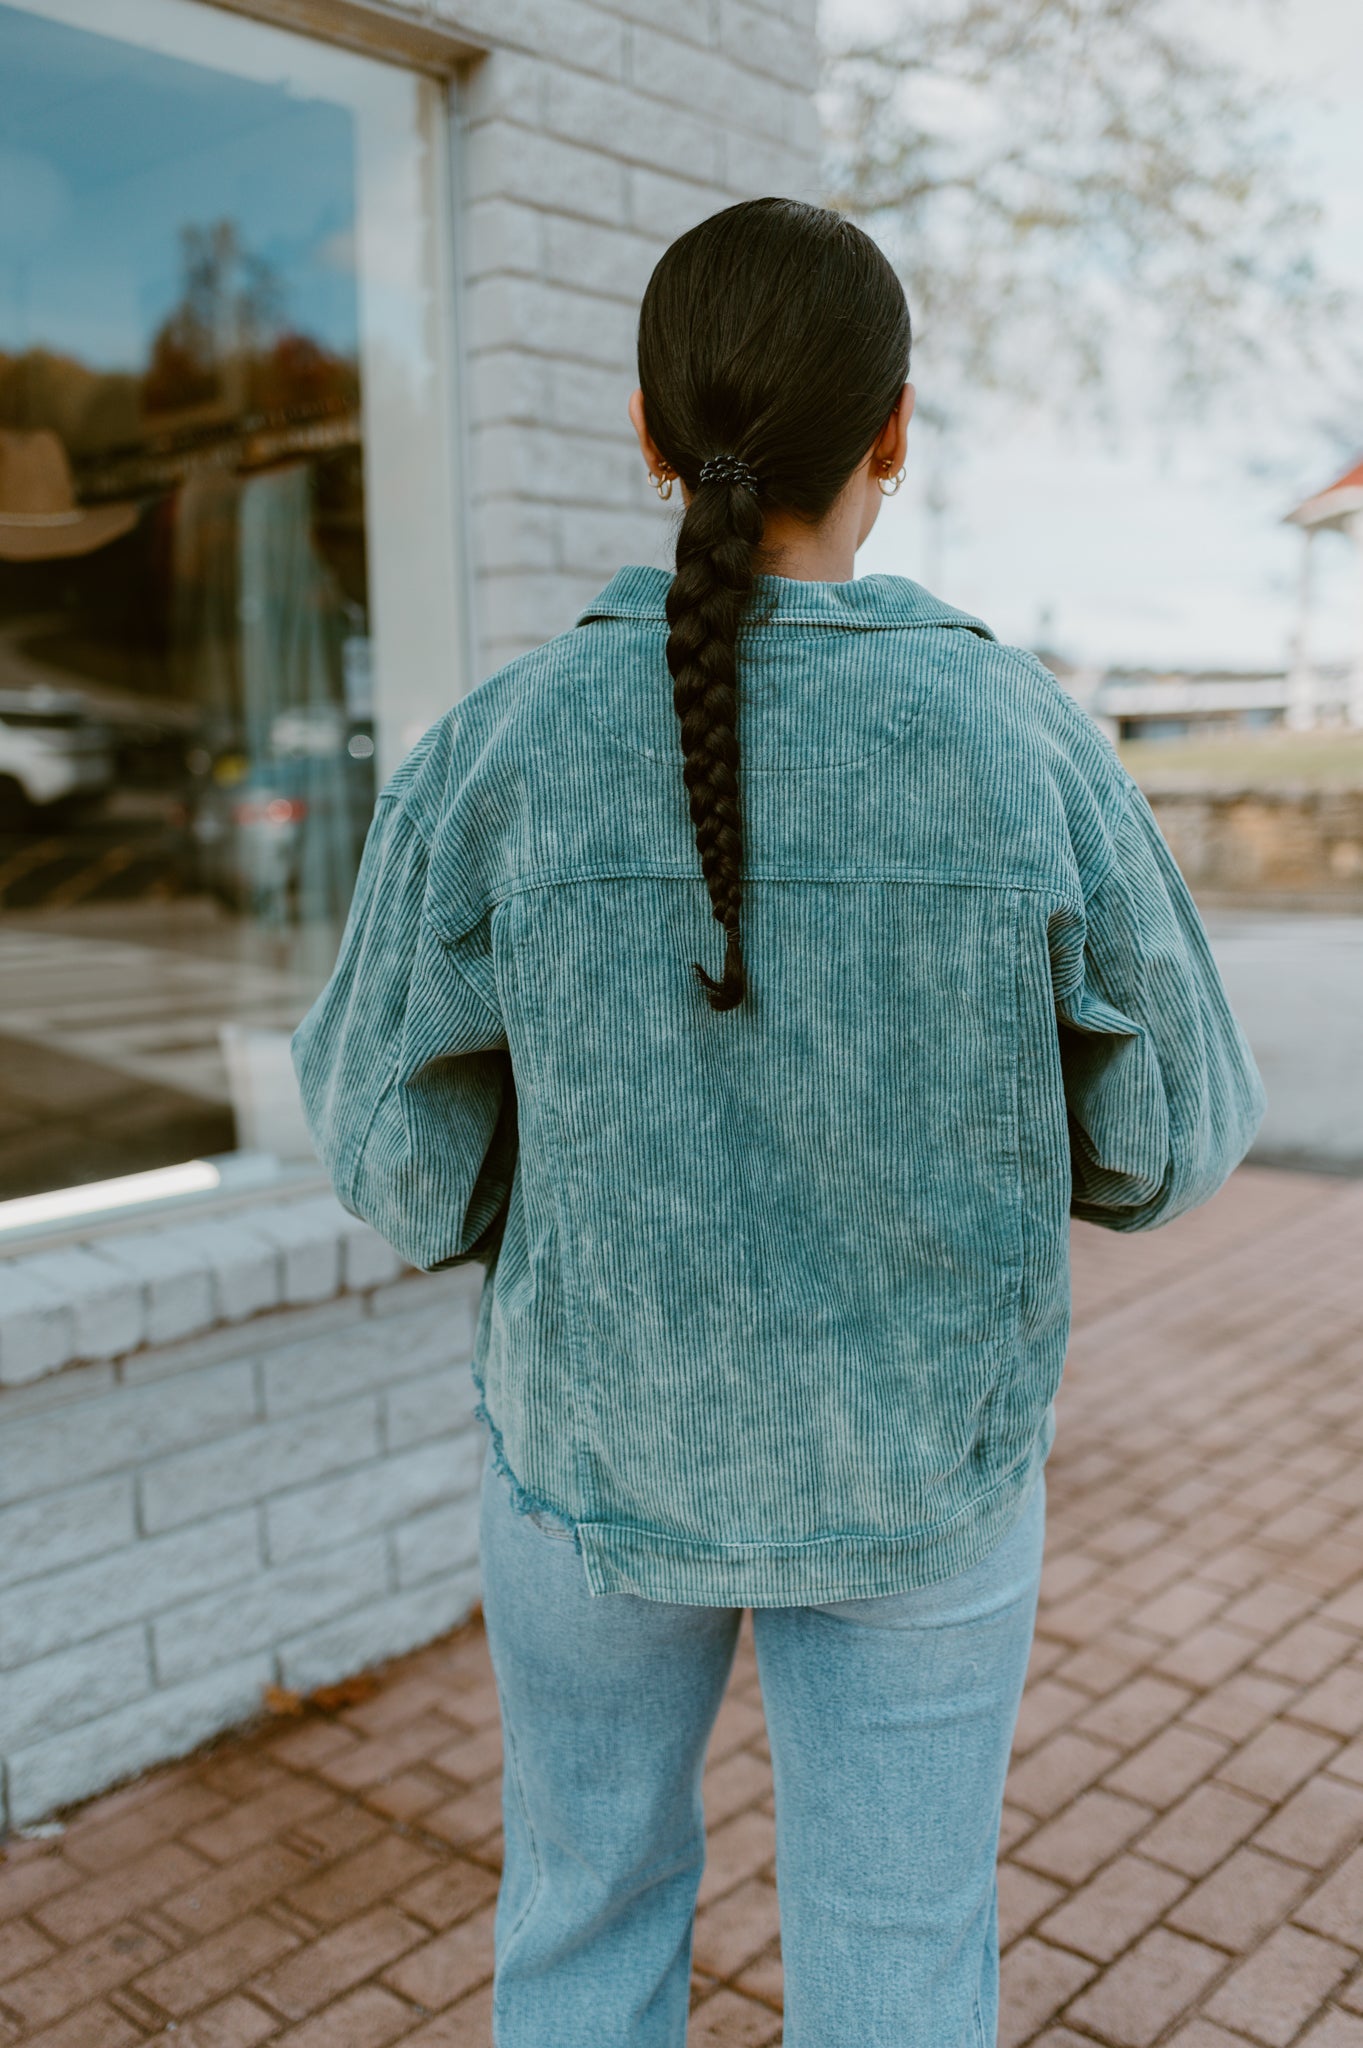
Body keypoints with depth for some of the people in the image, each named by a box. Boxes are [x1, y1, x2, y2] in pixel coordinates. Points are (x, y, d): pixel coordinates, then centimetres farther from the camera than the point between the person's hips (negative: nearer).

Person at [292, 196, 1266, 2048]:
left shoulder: (501, 750, -17)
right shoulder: (1030, 744, -17)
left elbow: (407, 1153, -8)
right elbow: (1166, 1138, -7)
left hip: (608, 1437, 1)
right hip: (921, 1468, 0)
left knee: (592, 1888, 27)